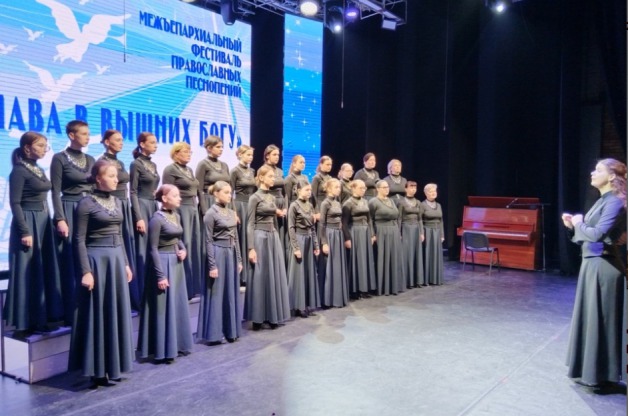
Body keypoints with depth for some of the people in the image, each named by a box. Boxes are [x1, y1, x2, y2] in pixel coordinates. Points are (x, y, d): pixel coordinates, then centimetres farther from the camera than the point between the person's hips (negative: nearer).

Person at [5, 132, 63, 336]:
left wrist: (52, 222, 12)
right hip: (28, 223, -8)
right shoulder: (19, 171, -11)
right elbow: (15, 203, -15)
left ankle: (39, 317, 19)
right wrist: (25, 231, -20)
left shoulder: (39, 170, 13)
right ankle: (24, 322, 6)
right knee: (27, 272, -3)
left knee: (43, 270, 11)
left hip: (43, 222, 9)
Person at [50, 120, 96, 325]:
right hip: (69, 210, -5)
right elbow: (55, 192, -8)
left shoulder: (90, 160, 13)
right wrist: (60, 219, -16)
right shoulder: (59, 158, -4)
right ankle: (72, 312, 7)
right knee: (72, 262, -2)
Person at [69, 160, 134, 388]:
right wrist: (85, 271, -17)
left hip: (116, 259, 7)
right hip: (97, 259, -7)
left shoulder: (117, 202, 11)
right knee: (98, 313, 0)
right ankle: (98, 369, 11)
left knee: (117, 311, 11)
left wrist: (126, 263, 15)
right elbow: (79, 240, -11)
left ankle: (113, 365, 23)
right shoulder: (86, 203, -10)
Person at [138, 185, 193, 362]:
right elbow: (153, 249, -15)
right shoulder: (157, 218, -14)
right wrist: (160, 275, -18)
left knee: (178, 304, 13)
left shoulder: (176, 216, 9)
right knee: (163, 306, -2)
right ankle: (163, 350, 8)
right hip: (163, 263, -8)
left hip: (176, 263, 8)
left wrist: (183, 249, -1)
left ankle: (177, 344, 25)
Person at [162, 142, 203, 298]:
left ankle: (194, 287, 16)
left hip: (193, 209, 8)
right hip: (180, 210, -8)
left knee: (195, 246, 8)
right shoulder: (170, 170, -5)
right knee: (184, 247, -7)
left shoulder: (189, 170, 18)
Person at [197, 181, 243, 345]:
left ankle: (230, 331, 21)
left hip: (231, 254, 7)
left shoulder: (231, 213, 11)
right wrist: (212, 265, -15)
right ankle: (213, 334, 8)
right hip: (218, 253, -7)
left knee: (231, 292, 11)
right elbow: (209, 241, -11)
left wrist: (239, 259, 12)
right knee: (216, 293, -1)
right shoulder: (211, 213, -9)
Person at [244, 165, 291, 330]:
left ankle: (272, 315, 17)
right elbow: (250, 224, -11)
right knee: (260, 276, -3)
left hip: (274, 237, 7)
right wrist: (251, 248, -16)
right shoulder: (255, 197, -8)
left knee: (275, 275, 8)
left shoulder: (272, 197, 13)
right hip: (260, 237, -7)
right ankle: (258, 317, 7)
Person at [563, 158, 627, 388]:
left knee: (599, 319, -1)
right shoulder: (602, 201, 13)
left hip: (603, 266, -10)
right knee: (587, 316, 15)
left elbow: (598, 234, -25)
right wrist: (574, 225, -1)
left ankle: (599, 374, 11)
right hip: (591, 264, 10)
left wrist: (579, 224, -8)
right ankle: (588, 370, 26)